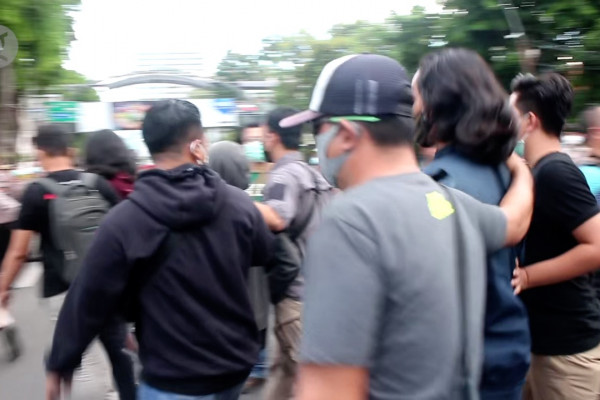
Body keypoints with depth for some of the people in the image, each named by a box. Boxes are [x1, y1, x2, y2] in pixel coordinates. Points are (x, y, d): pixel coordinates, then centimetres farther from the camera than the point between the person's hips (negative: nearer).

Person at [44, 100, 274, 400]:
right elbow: (264, 255, 9)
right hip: (236, 367, 5)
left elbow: (89, 299, -11)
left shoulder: (123, 220, -17)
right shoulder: (239, 204, -9)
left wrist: (59, 364, 2)